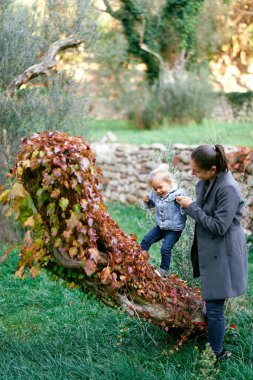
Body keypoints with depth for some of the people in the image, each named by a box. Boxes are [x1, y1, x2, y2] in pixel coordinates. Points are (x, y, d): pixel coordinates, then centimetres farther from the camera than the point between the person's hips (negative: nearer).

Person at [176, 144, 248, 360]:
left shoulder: (228, 189, -25)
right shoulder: (206, 182, 2)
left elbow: (218, 227, -23)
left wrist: (192, 208, -17)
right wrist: (188, 204, 1)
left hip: (221, 255, -9)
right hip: (209, 250, 9)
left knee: (214, 307, -1)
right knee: (212, 304, 21)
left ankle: (217, 354, 15)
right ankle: (214, 347, 37)